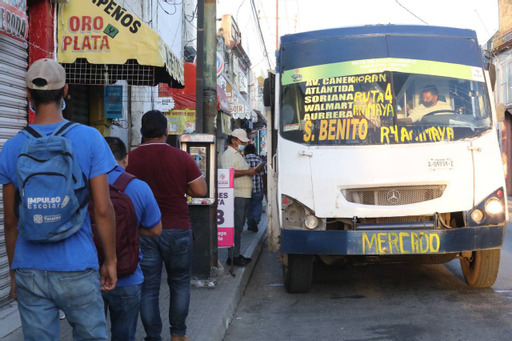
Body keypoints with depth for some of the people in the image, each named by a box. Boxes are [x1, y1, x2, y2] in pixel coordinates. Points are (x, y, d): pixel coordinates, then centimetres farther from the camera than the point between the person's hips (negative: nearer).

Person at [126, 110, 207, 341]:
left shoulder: (130, 160, -5)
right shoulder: (181, 158, -8)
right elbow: (200, 191, -5)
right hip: (177, 230, -1)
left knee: (148, 288, 9)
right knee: (180, 284, 15)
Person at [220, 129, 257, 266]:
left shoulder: (238, 154, 23)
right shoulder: (228, 154, -10)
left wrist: (251, 171, 16)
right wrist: (247, 172, -20)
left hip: (244, 195, 10)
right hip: (236, 196, -10)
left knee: (239, 227, 13)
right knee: (235, 227, -9)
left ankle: (236, 254, 19)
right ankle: (232, 257, -7)